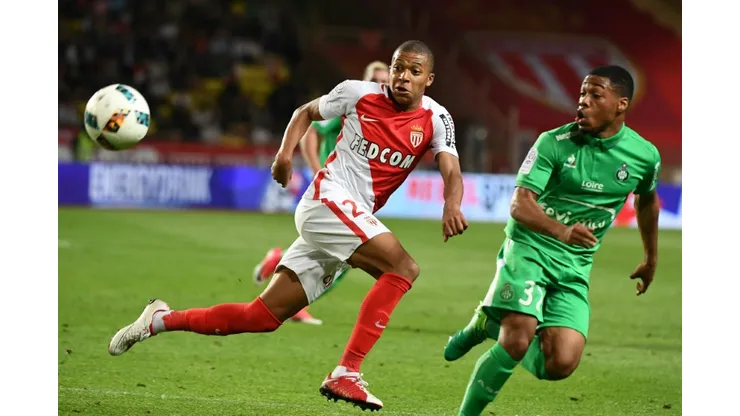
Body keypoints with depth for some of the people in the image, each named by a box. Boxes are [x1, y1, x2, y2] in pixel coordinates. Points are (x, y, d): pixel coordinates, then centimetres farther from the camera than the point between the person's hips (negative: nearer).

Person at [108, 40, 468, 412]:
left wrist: (451, 206, -31)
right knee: (404, 268, -25)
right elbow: (306, 112, 16)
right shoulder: (358, 93, -1)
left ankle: (162, 319, 19)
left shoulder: (435, 120, 4)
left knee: (263, 316, 4)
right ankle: (345, 374, -27)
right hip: (328, 199, -5)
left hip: (355, 220, 5)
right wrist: (285, 152, -1)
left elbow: (451, 171, -10)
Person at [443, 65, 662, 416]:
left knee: (561, 364, -13)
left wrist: (651, 259, 31)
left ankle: (490, 324, 15)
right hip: (529, 247, -3)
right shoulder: (554, 143, -11)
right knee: (519, 338, -24)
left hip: (574, 267, 3)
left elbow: (646, 200, 21)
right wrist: (561, 231, -38)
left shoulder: (645, 156, -1)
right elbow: (519, 204, -19)